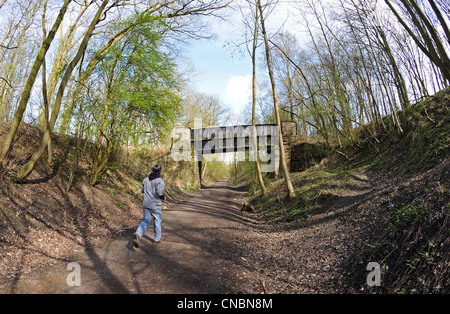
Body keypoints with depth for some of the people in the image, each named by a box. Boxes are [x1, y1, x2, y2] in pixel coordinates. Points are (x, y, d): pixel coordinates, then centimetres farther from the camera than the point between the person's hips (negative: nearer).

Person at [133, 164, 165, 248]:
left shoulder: (146, 179, 5)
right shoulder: (160, 181, -14)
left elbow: (142, 190, 14)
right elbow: (160, 193, -24)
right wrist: (164, 198, -3)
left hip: (146, 204, 4)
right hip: (155, 205, -4)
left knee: (145, 221, 9)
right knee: (157, 221, 15)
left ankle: (137, 234, -17)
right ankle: (157, 239, 27)